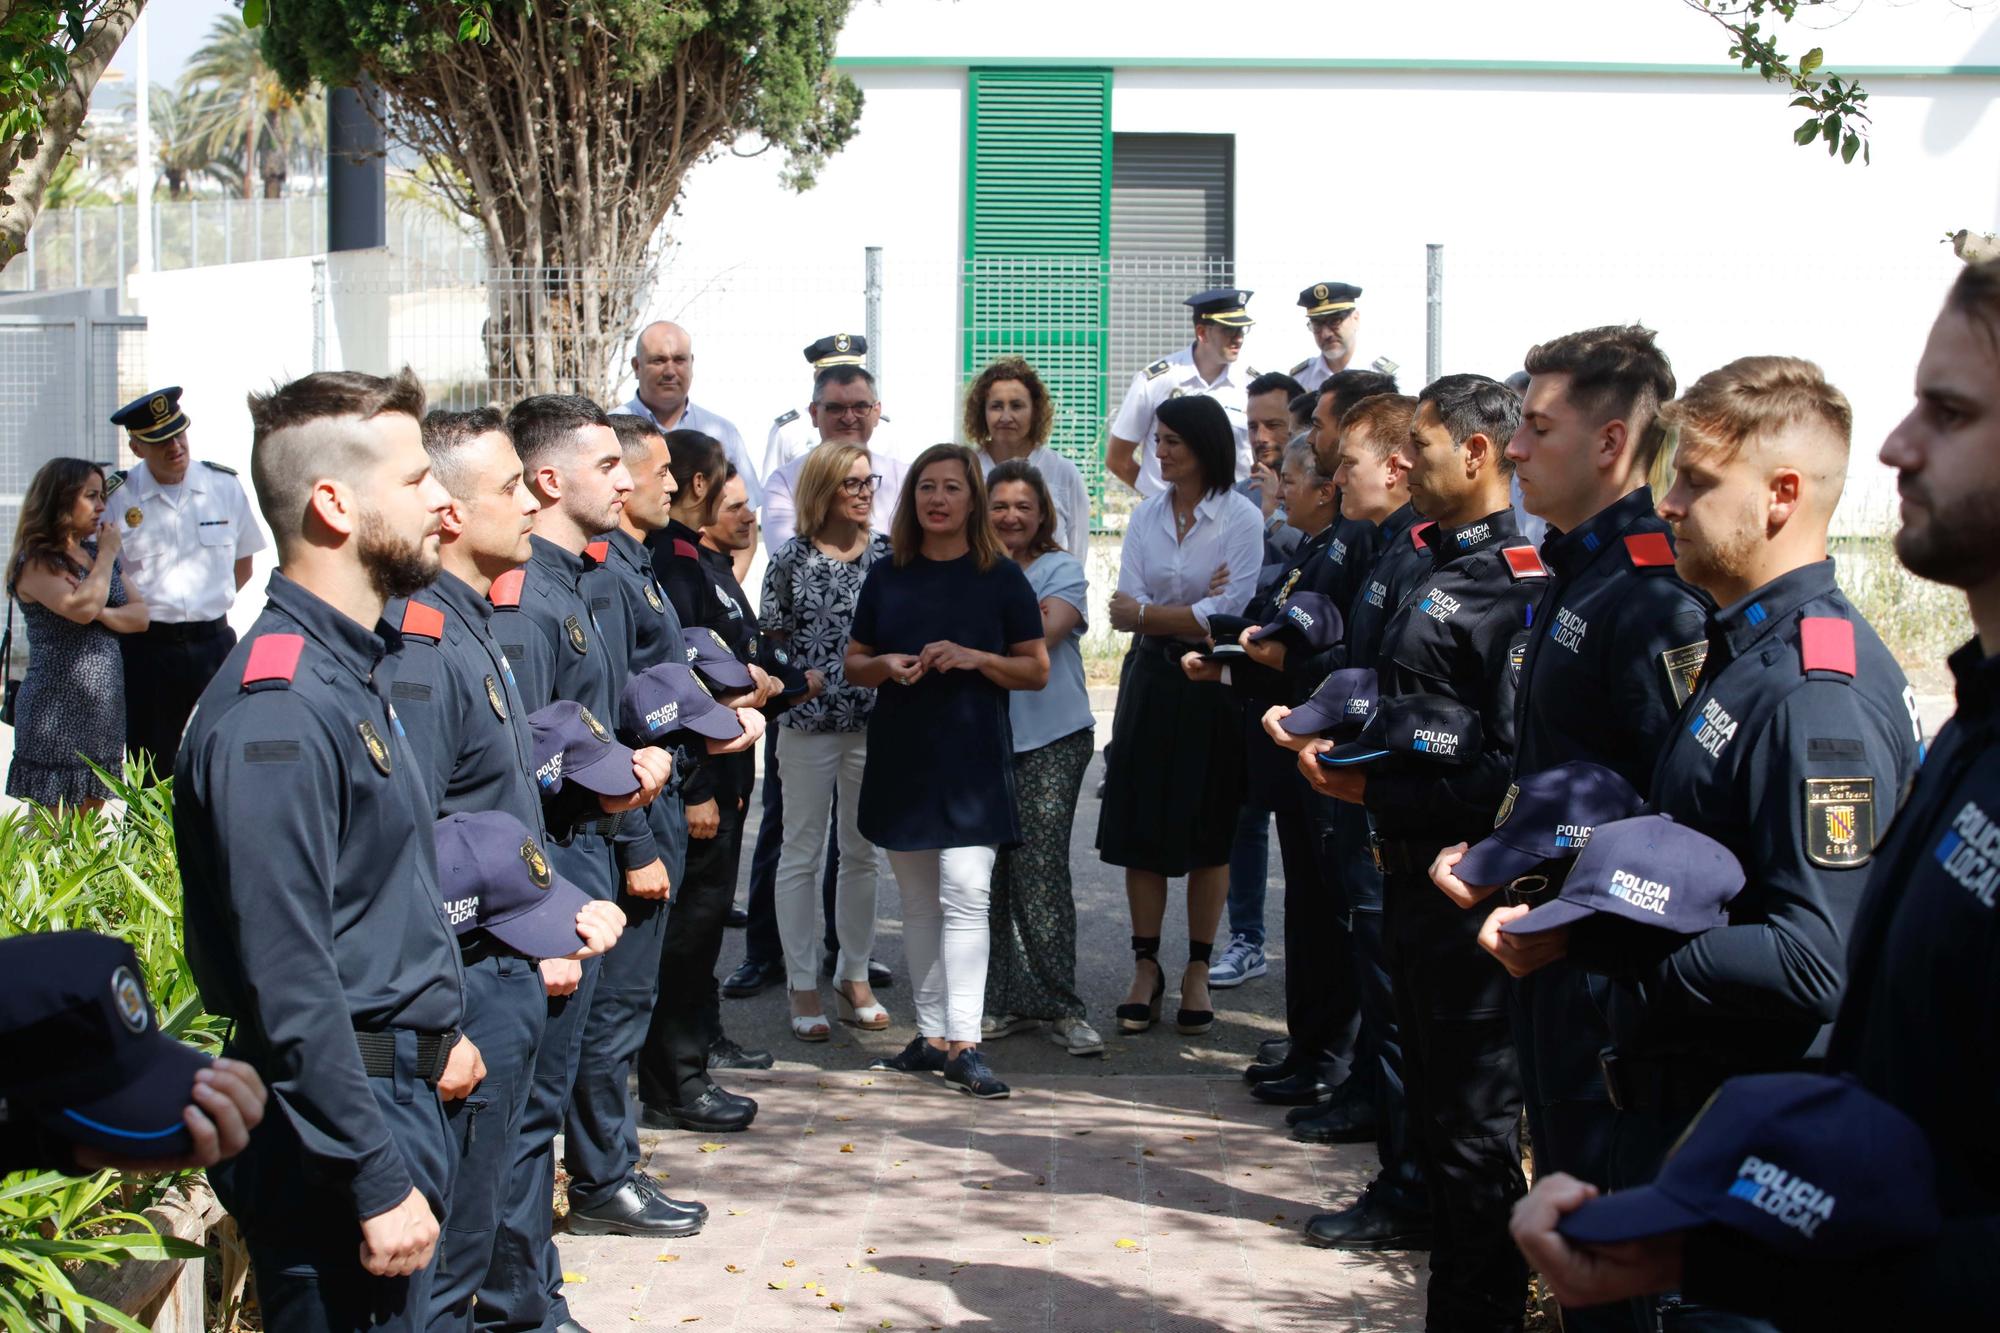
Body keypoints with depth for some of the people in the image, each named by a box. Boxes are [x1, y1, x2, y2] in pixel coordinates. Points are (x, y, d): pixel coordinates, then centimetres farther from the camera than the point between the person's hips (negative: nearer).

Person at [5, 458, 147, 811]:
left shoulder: (97, 554, 15)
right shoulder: (36, 563, -8)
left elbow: (141, 615, 8)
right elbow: (81, 607, -24)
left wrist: (101, 614, -12)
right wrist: (107, 555, -9)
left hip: (104, 707, 7)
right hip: (57, 711, -7)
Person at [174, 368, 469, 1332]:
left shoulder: (352, 671, 11)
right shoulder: (278, 715, -22)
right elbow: (288, 985, -25)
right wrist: (378, 1184, -23)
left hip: (398, 1094, 10)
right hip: (334, 1116, -10)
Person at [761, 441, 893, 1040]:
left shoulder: (887, 554, 5)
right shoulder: (793, 559, -2)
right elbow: (771, 641, 2)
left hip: (874, 721, 3)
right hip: (808, 725, -3)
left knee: (862, 852, 11)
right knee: (801, 854, 3)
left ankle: (854, 977, 23)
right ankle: (802, 986, 10)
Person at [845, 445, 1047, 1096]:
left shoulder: (1001, 577, 1)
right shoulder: (887, 576, 8)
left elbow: (1036, 670, 2)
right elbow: (854, 664, 14)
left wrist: (975, 658, -14)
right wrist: (886, 665, -8)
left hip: (972, 758, -3)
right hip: (900, 755, 4)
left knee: (965, 896, -13)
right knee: (918, 902, 9)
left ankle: (963, 1044, -14)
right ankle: (932, 1033, 17)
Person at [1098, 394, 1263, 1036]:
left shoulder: (1242, 519, -7)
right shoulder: (1146, 515, 7)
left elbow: (1229, 616, -15)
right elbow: (1125, 610, -1)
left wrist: (1147, 612, -10)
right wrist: (1195, 610, -16)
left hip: (1212, 688, -4)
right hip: (1151, 682, 4)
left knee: (1208, 834, 5)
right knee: (1140, 827, 3)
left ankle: (1198, 971, 15)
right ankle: (1145, 968, 13)